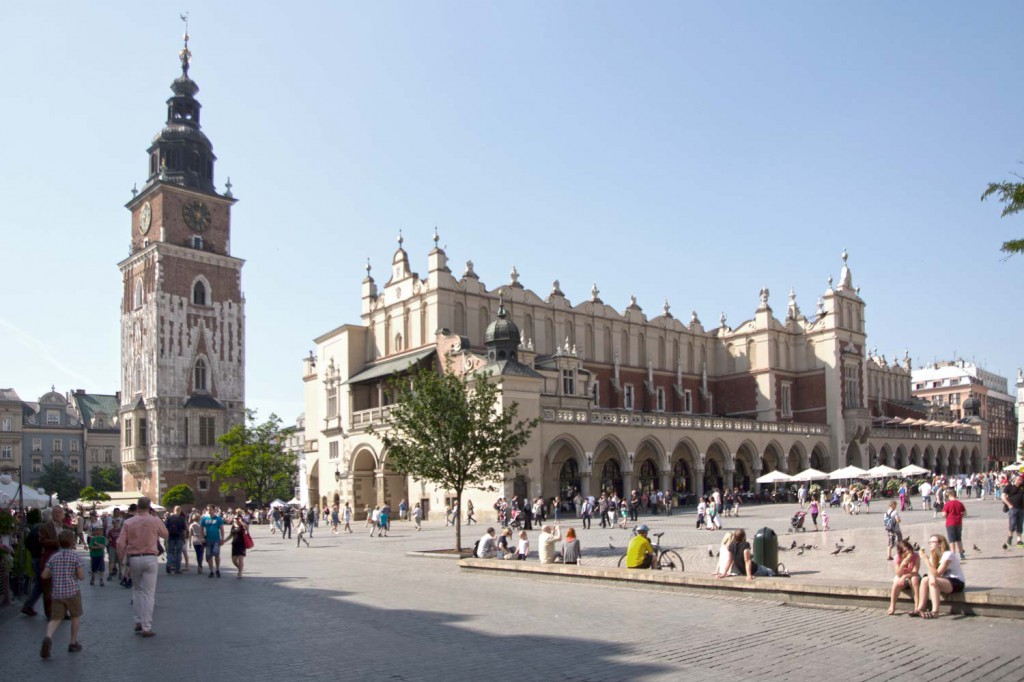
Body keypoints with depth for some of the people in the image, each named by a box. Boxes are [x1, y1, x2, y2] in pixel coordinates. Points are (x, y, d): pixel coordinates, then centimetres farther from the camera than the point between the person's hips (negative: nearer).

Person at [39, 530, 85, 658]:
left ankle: (48, 637, -21)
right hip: (72, 591, -3)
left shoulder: (54, 557, 6)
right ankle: (73, 643, 19)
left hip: (56, 592, 3)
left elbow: (44, 575, 8)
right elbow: (81, 577, -8)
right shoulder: (76, 557, -6)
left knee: (55, 619, 7)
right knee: (76, 616, 15)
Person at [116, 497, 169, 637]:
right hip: (149, 558, -2)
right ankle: (146, 627, 0)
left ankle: (139, 621, 18)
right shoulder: (155, 520, -4)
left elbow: (120, 543, -3)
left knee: (137, 589, 21)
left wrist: (123, 559, 10)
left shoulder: (129, 522, 0)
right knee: (149, 593, 1)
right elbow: (165, 535, 12)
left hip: (133, 559, 2)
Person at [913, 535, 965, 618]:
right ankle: (920, 609, -16)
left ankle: (935, 612, -33)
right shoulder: (933, 555, 8)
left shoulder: (948, 554, -16)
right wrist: (931, 577, -28)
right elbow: (931, 573, -4)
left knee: (933, 582, -31)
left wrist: (925, 559, -24)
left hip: (957, 583, -8)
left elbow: (937, 574, -22)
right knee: (925, 579, -15)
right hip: (945, 580, 8)